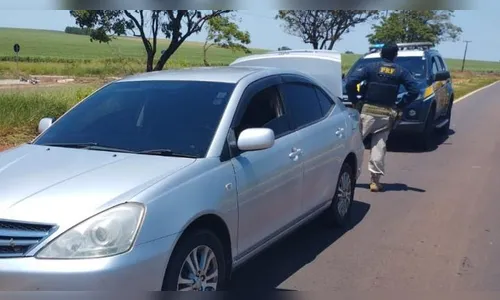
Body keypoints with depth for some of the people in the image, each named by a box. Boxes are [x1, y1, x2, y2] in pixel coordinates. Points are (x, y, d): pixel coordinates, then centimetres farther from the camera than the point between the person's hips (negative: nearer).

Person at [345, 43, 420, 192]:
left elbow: (350, 82, -12)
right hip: (386, 114, 2)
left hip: (367, 111, -2)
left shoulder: (371, 67, -2)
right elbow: (415, 90, -4)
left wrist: (354, 101, -1)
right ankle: (375, 181, 4)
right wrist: (401, 105, 3)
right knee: (379, 147, 5)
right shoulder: (401, 71, 4)